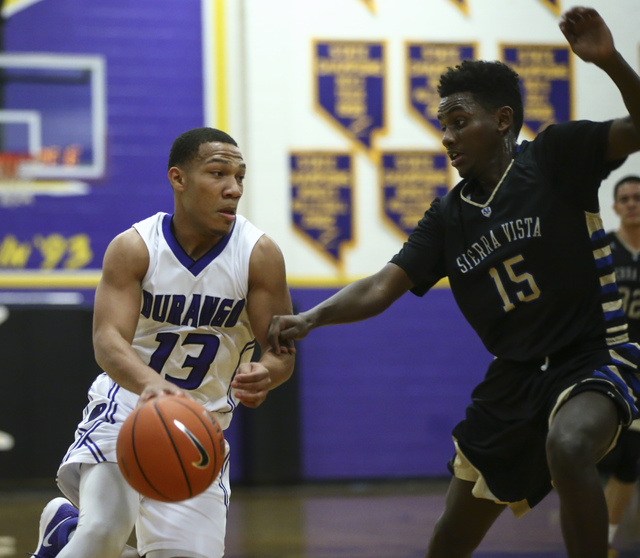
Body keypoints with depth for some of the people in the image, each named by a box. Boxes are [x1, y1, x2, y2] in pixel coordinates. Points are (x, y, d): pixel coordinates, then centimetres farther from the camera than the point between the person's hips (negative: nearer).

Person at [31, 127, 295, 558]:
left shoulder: (259, 255, -12)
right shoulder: (133, 248, -15)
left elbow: (282, 352, -10)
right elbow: (108, 340, -26)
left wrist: (264, 373, -36)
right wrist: (150, 384, -49)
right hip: (128, 406, -3)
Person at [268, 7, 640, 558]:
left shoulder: (554, 156, -8)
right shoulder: (450, 215, 6)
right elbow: (384, 286, 0)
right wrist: (309, 318, -17)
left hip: (595, 357, -6)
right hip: (514, 377, 6)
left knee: (567, 447, -41)